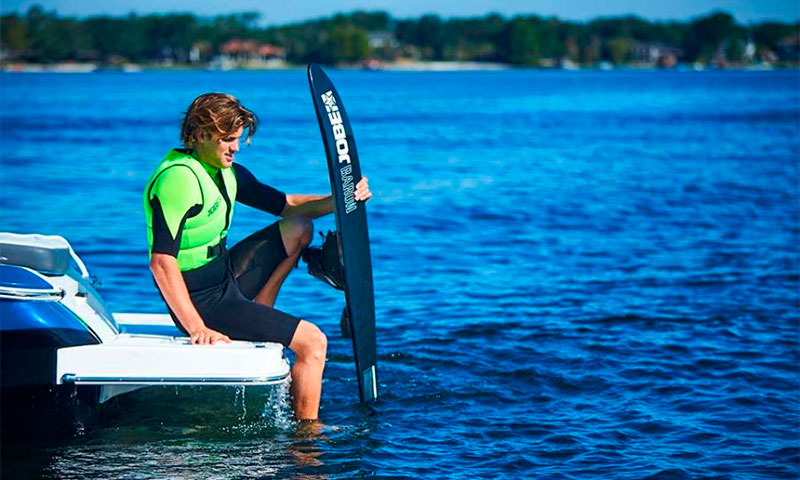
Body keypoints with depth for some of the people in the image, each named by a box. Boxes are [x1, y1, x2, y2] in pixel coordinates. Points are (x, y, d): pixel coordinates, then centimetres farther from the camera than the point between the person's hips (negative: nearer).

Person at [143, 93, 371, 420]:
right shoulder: (178, 179, -23)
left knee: (299, 229, 18)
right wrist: (196, 328, -33)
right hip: (201, 301, -10)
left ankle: (256, 316, 11)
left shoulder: (227, 172, 6)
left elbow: (287, 206, 16)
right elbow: (162, 262, -29)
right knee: (312, 341, -15)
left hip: (225, 277, 10)